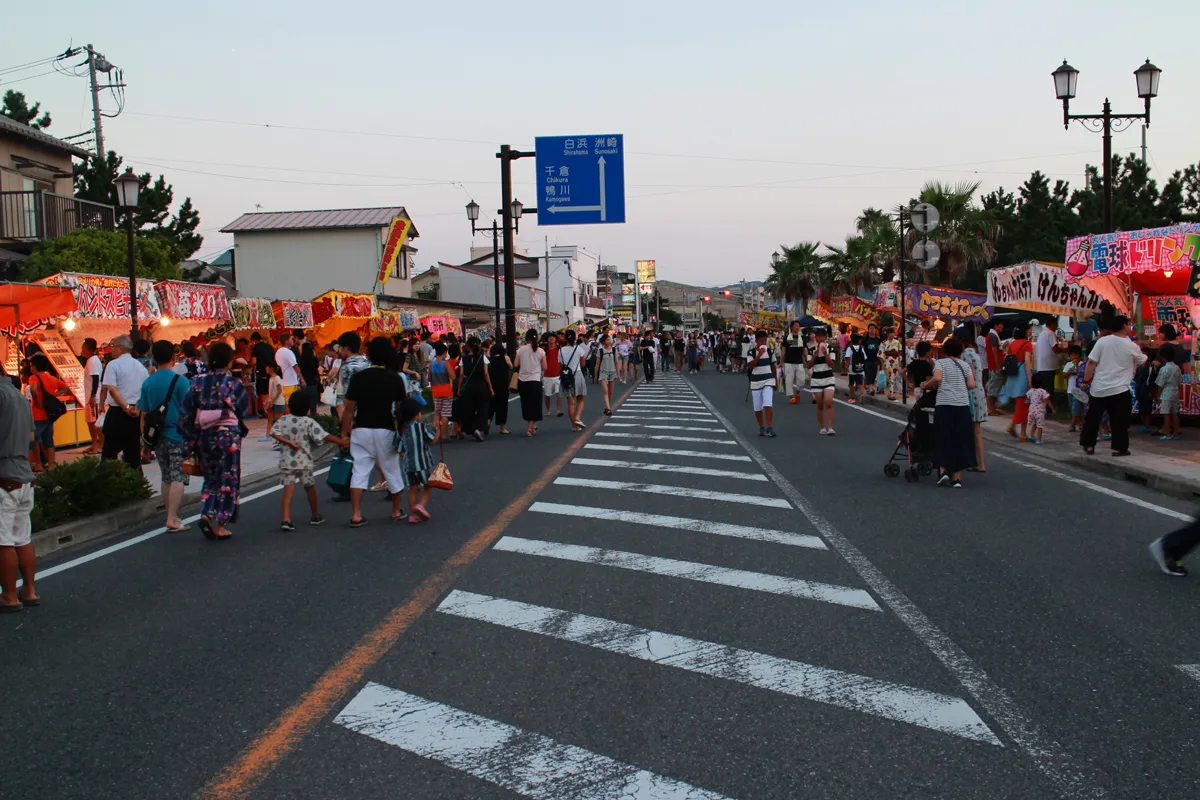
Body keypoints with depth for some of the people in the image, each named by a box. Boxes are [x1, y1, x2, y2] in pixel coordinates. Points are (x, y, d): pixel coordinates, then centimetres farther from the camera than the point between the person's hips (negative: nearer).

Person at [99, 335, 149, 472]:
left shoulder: (113, 364, -8)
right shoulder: (140, 366, 11)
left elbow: (112, 389, -17)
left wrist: (125, 407, -17)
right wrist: (136, 407, 2)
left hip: (117, 412, -5)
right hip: (136, 414, 5)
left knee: (110, 450, 2)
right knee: (134, 451, 10)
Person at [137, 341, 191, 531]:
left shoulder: (147, 383, 6)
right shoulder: (180, 381, -10)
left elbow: (143, 414, 9)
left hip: (158, 437, 5)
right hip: (177, 436, -5)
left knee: (166, 479, 15)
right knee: (178, 479, -4)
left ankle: (171, 516, 20)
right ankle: (172, 519, -10)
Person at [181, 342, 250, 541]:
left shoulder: (198, 383, 0)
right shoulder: (233, 384, -9)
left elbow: (187, 415, -1)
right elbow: (244, 410, 0)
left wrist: (190, 442, 3)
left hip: (204, 436, 4)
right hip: (228, 436, -4)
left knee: (211, 478, 20)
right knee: (227, 480, 6)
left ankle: (206, 515, 2)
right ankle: (220, 526, 5)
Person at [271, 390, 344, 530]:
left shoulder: (284, 420, 0)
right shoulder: (309, 422, -10)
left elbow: (274, 433, -11)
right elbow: (325, 436, -14)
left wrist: (289, 442, -11)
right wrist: (343, 442, -10)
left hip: (286, 461, 1)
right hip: (304, 461, -1)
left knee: (288, 488, -4)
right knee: (310, 487, 16)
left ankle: (286, 519, -18)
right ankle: (315, 516, 31)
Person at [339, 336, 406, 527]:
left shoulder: (358, 377, -4)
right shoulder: (395, 379, -6)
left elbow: (349, 408, -3)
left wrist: (344, 432, 5)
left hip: (361, 430, 1)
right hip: (385, 431, -1)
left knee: (360, 471, 4)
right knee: (391, 470, 14)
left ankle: (356, 515, -2)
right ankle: (396, 511, 27)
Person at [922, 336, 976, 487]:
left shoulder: (940, 362, 4)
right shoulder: (964, 365, 12)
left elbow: (937, 378, -15)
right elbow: (971, 385, 3)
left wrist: (925, 385, 2)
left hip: (944, 404, -2)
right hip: (962, 406, 2)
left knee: (943, 440, 5)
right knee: (959, 441, 8)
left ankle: (943, 471, -10)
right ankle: (957, 477, 7)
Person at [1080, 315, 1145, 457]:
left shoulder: (1102, 341, -2)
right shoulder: (1132, 347, -4)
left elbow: (1091, 362, -6)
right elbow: (1142, 362, 15)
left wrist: (1086, 379, 2)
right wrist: (1144, 356, 37)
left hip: (1099, 388, 3)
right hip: (1120, 390, -2)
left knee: (1092, 418, 12)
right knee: (1119, 420, 5)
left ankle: (1089, 446, 18)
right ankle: (1118, 448, 6)